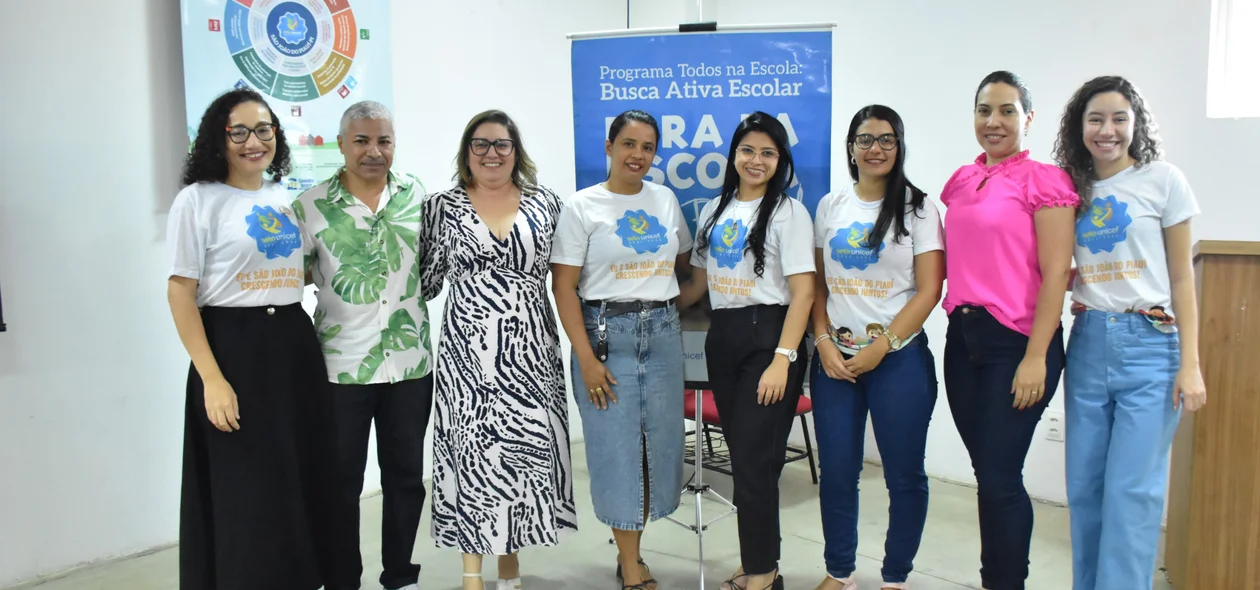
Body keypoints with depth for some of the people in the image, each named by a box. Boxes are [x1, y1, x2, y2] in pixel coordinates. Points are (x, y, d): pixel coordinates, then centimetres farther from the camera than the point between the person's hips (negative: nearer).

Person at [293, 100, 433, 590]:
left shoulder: (417, 194, 3)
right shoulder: (311, 206, -5)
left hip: (410, 361, 3)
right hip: (342, 364, -2)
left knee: (406, 475, 14)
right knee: (342, 480, 9)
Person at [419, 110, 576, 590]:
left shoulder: (544, 202, 6)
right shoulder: (441, 207, 3)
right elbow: (426, 279, 6)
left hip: (530, 350, 2)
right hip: (468, 351, -1)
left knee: (528, 446, 5)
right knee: (472, 448, 3)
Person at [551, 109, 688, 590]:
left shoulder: (666, 200, 8)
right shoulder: (582, 206, -5)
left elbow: (683, 259, 24)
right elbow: (564, 287, -9)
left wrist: (670, 302, 10)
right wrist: (586, 359, -14)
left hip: (663, 332, 5)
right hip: (607, 332, -4)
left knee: (660, 442, 7)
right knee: (616, 445, 0)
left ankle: (631, 551, 25)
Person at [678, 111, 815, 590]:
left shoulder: (788, 212, -5)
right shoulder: (714, 211, 12)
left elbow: (803, 291, -11)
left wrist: (783, 359, -19)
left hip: (767, 335, -6)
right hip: (722, 338, 6)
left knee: (754, 460, -6)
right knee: (739, 456, 10)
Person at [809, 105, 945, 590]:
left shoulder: (918, 208, -1)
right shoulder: (830, 207, 9)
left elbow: (928, 291, -6)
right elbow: (818, 284, 10)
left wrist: (880, 348, -13)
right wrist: (823, 342, -4)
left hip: (899, 359, -2)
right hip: (834, 359, 3)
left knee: (904, 474, 4)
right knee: (836, 472, 6)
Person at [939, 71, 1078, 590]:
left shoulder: (1043, 181, -7)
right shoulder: (960, 182, 12)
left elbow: (1056, 273, -11)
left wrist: (1036, 358, -15)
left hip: (1016, 342, -6)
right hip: (963, 337, 6)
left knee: (999, 476, -2)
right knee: (987, 472, 13)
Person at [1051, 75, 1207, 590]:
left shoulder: (1162, 180, 0)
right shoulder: (1072, 189, 10)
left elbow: (1181, 277, 0)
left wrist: (1190, 364, -6)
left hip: (1149, 345, -4)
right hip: (1088, 344, 4)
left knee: (1131, 489, -7)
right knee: (1084, 486, 6)